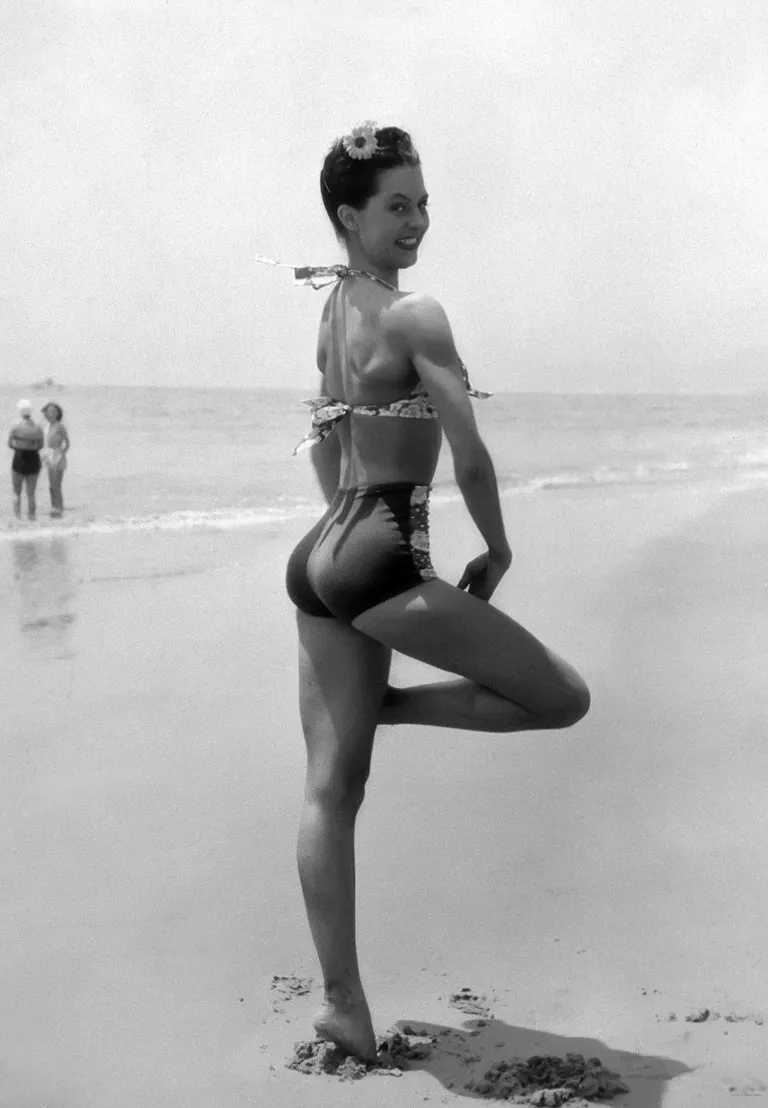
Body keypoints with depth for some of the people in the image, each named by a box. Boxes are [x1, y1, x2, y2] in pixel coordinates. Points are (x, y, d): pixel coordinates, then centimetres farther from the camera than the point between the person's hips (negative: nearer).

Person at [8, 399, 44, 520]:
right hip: (34, 460, 3)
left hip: (19, 459, -3)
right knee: (31, 494, 11)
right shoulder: (38, 427, -2)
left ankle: (17, 517, 4)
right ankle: (32, 518, 12)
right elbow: (40, 446, 6)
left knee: (17, 493, 10)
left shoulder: (16, 426, -11)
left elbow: (10, 444, -4)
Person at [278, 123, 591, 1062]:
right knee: (563, 698, 1)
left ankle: (342, 1003, 11)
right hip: (382, 562, -9)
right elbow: (469, 455, -14)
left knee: (330, 788, 7)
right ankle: (389, 702, 4)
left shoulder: (330, 308, 15)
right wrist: (498, 550, 1)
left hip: (318, 556, 9)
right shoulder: (414, 314, -10)